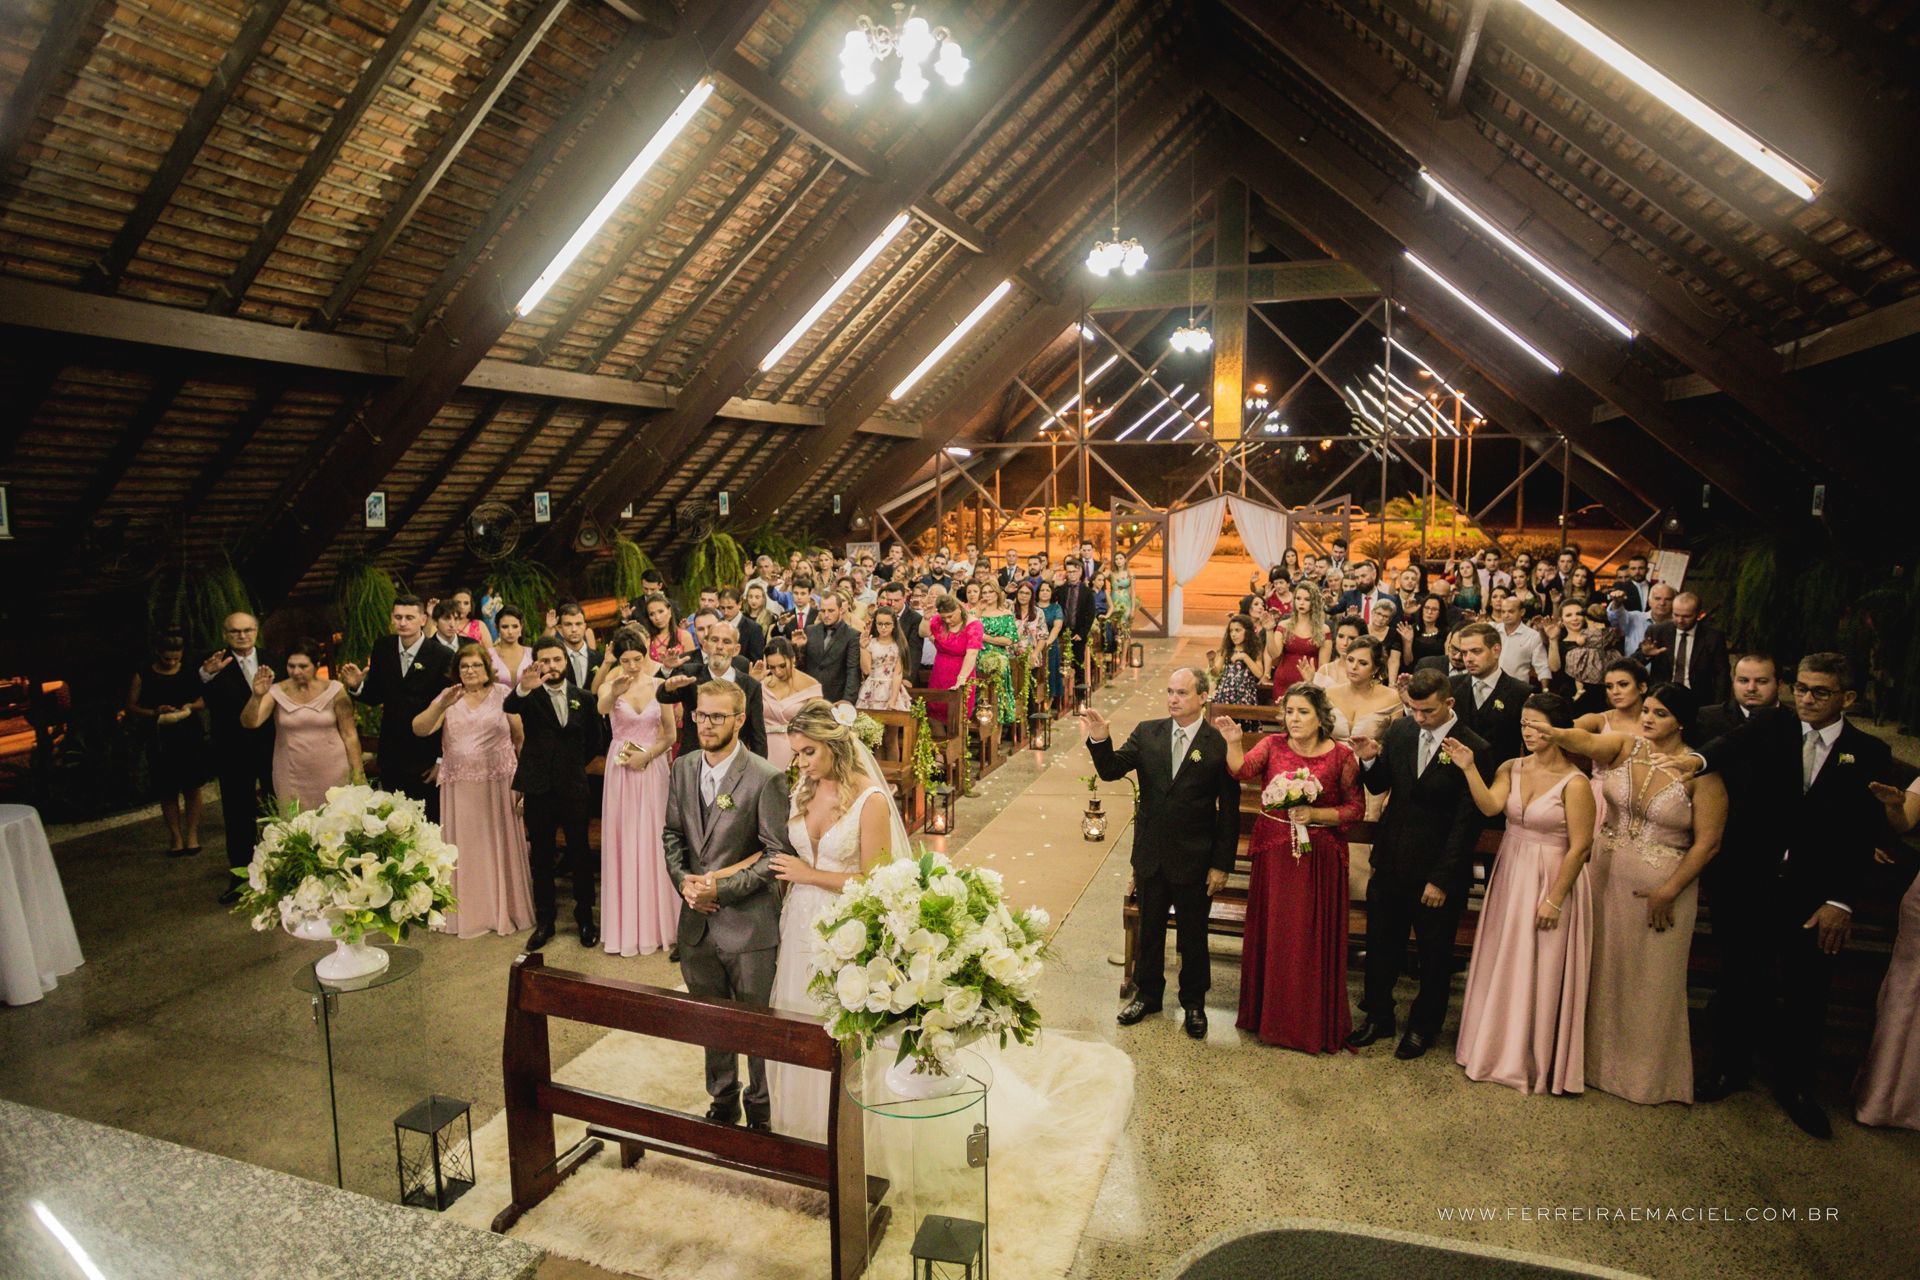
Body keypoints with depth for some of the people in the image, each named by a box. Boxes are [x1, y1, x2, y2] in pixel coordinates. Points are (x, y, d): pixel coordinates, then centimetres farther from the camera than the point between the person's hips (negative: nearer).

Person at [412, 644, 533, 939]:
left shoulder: (502, 694, 0)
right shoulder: (447, 697, 5)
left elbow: (521, 736, -1)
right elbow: (419, 729, -7)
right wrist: (441, 705, -22)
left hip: (498, 784, -2)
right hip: (460, 788, 2)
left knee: (500, 846, 6)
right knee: (466, 849, 8)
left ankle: (506, 910, 21)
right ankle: (469, 913, 21)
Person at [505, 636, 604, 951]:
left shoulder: (582, 697, 3)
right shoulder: (529, 695, -4)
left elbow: (594, 738, 16)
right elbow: (509, 707, -28)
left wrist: (577, 763, 10)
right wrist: (523, 688, -48)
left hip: (575, 788, 1)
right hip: (538, 789, -1)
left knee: (580, 855, 8)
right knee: (542, 858, 10)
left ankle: (585, 919, 21)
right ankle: (544, 921, 21)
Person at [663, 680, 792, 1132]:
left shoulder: (766, 779, -16)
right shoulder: (683, 768, 3)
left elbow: (778, 854, -14)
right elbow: (672, 833, 11)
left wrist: (722, 888, -19)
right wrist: (682, 880, -6)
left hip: (747, 922, -5)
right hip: (697, 921, 5)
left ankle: (761, 1113, 33)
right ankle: (722, 1103, 41)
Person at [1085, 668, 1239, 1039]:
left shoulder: (1219, 744, -12)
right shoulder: (1146, 733, -2)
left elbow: (1229, 811, -9)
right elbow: (1111, 770, -9)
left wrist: (1221, 865, -8)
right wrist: (1100, 740, -29)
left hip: (1194, 860, -3)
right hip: (1150, 855, 3)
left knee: (1193, 936, 15)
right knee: (1148, 929, 19)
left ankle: (1193, 1003, 36)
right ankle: (1147, 994, 39)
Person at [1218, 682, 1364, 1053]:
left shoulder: (1341, 755, -6)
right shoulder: (1273, 745, -1)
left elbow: (1355, 808, -4)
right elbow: (1243, 771, -17)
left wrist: (1314, 814, -17)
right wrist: (1233, 744, -34)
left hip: (1320, 858, -2)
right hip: (1274, 853, 2)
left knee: (1313, 938, 6)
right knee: (1272, 935, 11)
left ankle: (1314, 1023, 24)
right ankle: (1269, 1015, 29)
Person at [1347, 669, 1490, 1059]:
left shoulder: (1474, 750, -17)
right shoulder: (1399, 730, -3)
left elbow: (1466, 823, -15)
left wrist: (1442, 879, -14)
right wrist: (1369, 760, -13)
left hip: (1437, 869, -4)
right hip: (1391, 862, 4)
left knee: (1435, 954, 15)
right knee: (1381, 945, 16)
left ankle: (1424, 1026, 35)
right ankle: (1377, 1016, 35)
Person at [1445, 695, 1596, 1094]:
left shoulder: (1574, 783, -15)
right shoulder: (1510, 769, 0)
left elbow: (1579, 847, -14)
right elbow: (1490, 806, -16)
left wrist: (1554, 899, -15)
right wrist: (1468, 769, -28)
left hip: (1550, 882, -5)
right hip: (1509, 878, 5)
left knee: (1540, 972, 7)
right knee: (1503, 966, 14)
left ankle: (1535, 1060, 27)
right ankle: (1498, 1048, 32)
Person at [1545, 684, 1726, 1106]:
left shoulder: (1701, 772, -12)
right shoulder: (1624, 747, -4)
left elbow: (1708, 843, -12)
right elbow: (1587, 742, -24)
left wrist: (1668, 892, -15)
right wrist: (1551, 732, -45)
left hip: (1662, 887, -3)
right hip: (1607, 875, 3)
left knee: (1651, 980, 10)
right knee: (1603, 968, 15)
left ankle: (1647, 1071, 31)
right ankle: (1599, 1055, 34)